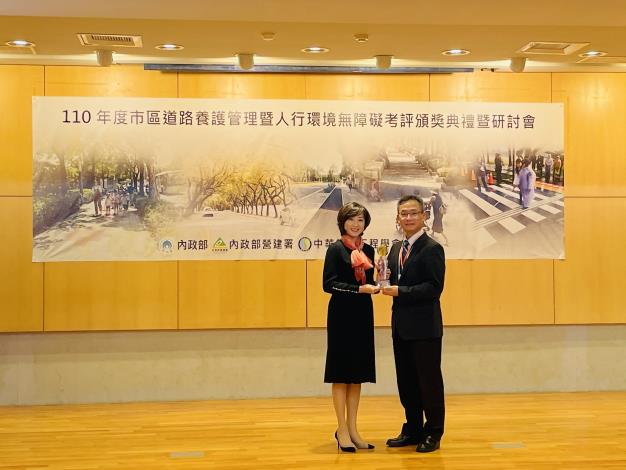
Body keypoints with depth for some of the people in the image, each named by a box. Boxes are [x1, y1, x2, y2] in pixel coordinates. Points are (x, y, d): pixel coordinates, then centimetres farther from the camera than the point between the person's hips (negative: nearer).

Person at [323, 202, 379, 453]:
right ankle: (342, 430, 9)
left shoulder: (368, 250, 11)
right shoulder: (336, 249, -6)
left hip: (363, 315, 6)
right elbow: (329, 284, -14)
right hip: (342, 315, -6)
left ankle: (352, 429, 18)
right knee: (341, 373, 0)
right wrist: (360, 289, -20)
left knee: (358, 373, 9)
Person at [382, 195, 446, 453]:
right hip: (401, 326, 8)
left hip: (424, 326, -7)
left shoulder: (432, 248, -10)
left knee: (429, 380, 3)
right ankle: (413, 430, 26)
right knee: (406, 381, 14)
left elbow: (435, 287, -18)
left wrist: (400, 291, -20)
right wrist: (385, 280, -6)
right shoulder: (396, 248, 14)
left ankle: (433, 433, 15)